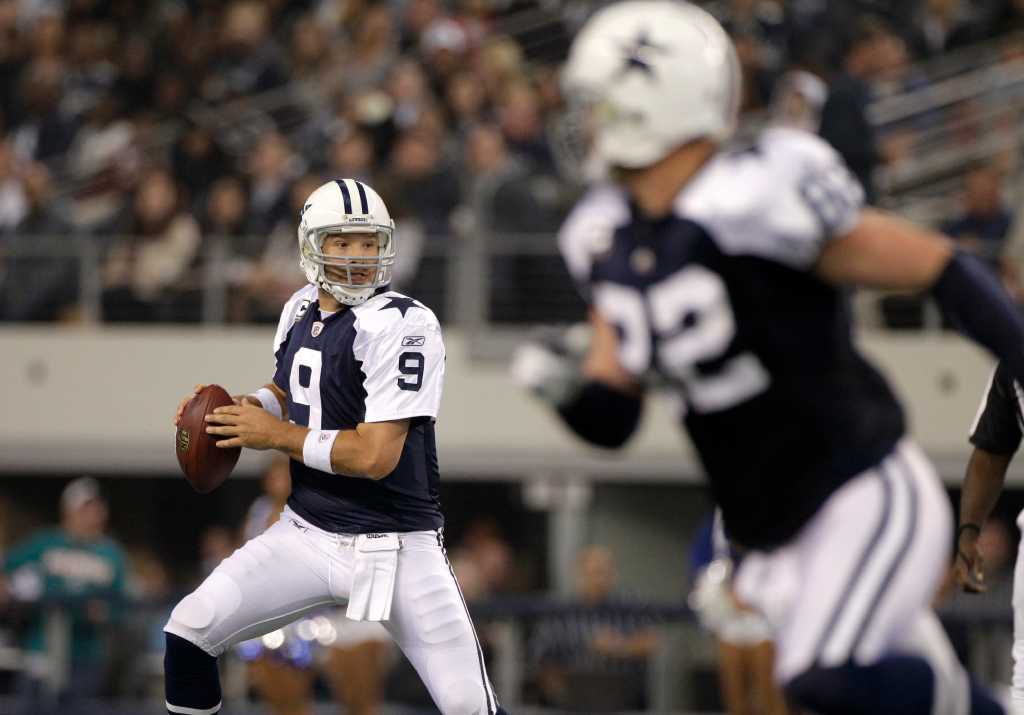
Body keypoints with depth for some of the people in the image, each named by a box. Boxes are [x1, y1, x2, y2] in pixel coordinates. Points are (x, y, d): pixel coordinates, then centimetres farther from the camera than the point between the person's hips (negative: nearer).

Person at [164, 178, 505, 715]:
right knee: (188, 632, -5)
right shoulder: (301, 310, 5)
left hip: (393, 545, -6)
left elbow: (376, 455, -24)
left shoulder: (401, 326, -18)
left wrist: (276, 436, -14)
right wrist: (236, 408, 4)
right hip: (307, 531, 6)